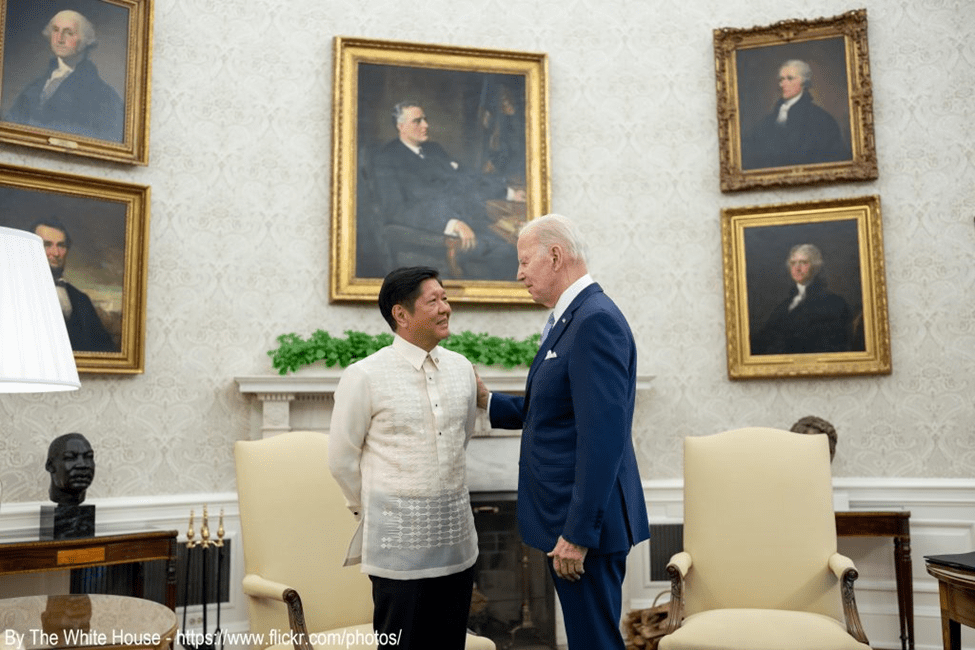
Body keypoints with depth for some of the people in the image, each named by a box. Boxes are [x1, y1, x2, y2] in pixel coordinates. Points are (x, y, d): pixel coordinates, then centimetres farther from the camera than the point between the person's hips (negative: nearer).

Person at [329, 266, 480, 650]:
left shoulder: (462, 369, 6)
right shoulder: (365, 376, -9)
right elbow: (342, 459, -2)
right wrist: (376, 511, 8)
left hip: (456, 533, 5)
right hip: (399, 538, -5)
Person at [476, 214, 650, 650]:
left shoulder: (596, 320, -19)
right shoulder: (570, 320, 14)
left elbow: (603, 434, -24)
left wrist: (578, 532, -23)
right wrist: (487, 401, 10)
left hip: (587, 520, -10)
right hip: (570, 517, 10)